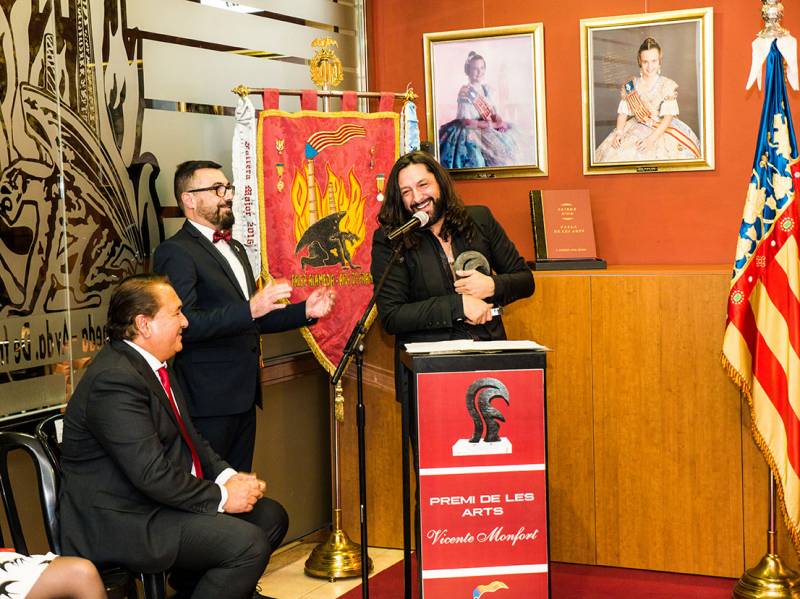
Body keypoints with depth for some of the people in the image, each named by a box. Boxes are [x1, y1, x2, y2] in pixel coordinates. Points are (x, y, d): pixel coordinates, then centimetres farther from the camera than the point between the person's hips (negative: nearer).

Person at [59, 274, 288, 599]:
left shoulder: (151, 364, 10)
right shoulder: (114, 380, -23)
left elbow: (188, 435, 18)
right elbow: (152, 475, -26)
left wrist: (228, 477, 2)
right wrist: (221, 496, -16)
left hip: (166, 496, 11)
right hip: (120, 520, -11)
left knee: (271, 516, 8)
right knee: (248, 544, -23)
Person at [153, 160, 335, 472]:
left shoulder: (234, 248, 20)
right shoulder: (175, 252, -10)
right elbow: (183, 323, -22)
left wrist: (304, 311, 12)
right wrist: (249, 309, -29)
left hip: (243, 396, 8)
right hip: (208, 400, -8)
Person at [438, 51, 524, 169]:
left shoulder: (485, 89, 9)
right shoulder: (465, 92, -14)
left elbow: (493, 112, 13)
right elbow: (466, 122, -18)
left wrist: (500, 121, -11)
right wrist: (493, 125, -19)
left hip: (488, 130, 8)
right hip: (471, 134, -8)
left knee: (509, 137, -5)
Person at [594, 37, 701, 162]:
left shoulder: (668, 86, -5)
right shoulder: (630, 87, 5)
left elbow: (668, 117, -11)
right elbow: (623, 113, 5)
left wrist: (652, 138, -24)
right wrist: (619, 132, -15)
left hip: (663, 129, -2)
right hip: (636, 130, 2)